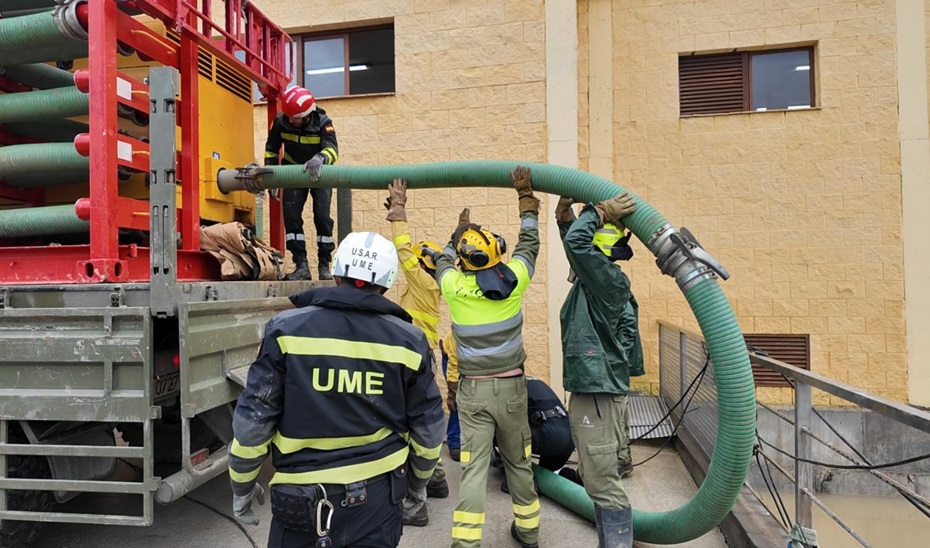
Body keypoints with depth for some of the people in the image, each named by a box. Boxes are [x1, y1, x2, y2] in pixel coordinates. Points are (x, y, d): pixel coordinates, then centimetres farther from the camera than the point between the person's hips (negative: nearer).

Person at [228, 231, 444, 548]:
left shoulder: (287, 329, -11)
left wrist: (242, 486, 9)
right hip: (379, 495, 1)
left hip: (302, 499, 0)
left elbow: (253, 417, -7)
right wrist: (418, 480, 20)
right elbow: (427, 427, 1)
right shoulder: (408, 341, -6)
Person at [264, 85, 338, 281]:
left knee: (322, 217, -11)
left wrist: (320, 159, -59)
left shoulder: (322, 122, -22)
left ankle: (324, 265, -1)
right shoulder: (281, 121, -14)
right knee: (291, 216, -9)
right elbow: (272, 148, -1)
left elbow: (332, 148, -38)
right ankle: (301, 265, -7)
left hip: (319, 174, -2)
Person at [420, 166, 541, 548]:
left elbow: (443, 259, 13)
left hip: (473, 388, -2)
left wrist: (458, 237, 27)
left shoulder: (454, 285, -11)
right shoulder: (514, 279, -8)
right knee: (518, 461, 17)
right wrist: (525, 193, 17)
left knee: (474, 467, 2)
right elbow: (529, 241, 9)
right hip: (511, 385, 2)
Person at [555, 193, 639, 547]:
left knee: (603, 483, -4)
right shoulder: (591, 283, 11)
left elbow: (577, 242, -26)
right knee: (595, 479, 19)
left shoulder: (611, 281, -15)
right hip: (588, 390, 10)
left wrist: (601, 213, -11)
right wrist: (564, 218, 8)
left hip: (598, 394, -10)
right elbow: (576, 244, 24)